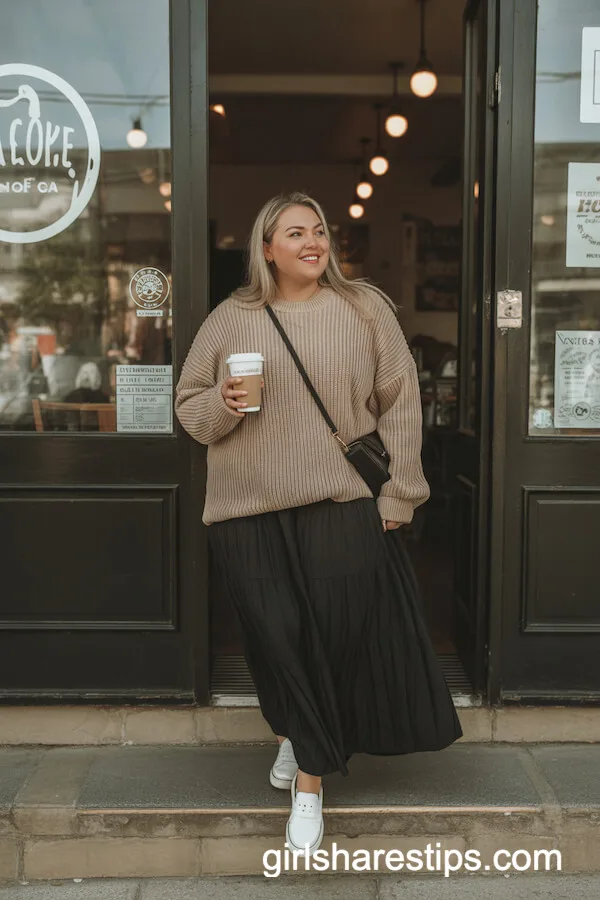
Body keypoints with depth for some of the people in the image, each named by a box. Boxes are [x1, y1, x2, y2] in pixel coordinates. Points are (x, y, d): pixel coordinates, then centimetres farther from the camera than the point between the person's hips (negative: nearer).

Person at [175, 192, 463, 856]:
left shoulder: (365, 309, 4)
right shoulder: (230, 319, 8)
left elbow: (400, 404, 3)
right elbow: (188, 404, 13)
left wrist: (398, 496, -2)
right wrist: (222, 404, -10)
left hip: (343, 507, -1)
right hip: (249, 510, 1)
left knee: (342, 632, 0)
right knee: (276, 634, 2)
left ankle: (308, 775, 20)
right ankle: (297, 738, 33)